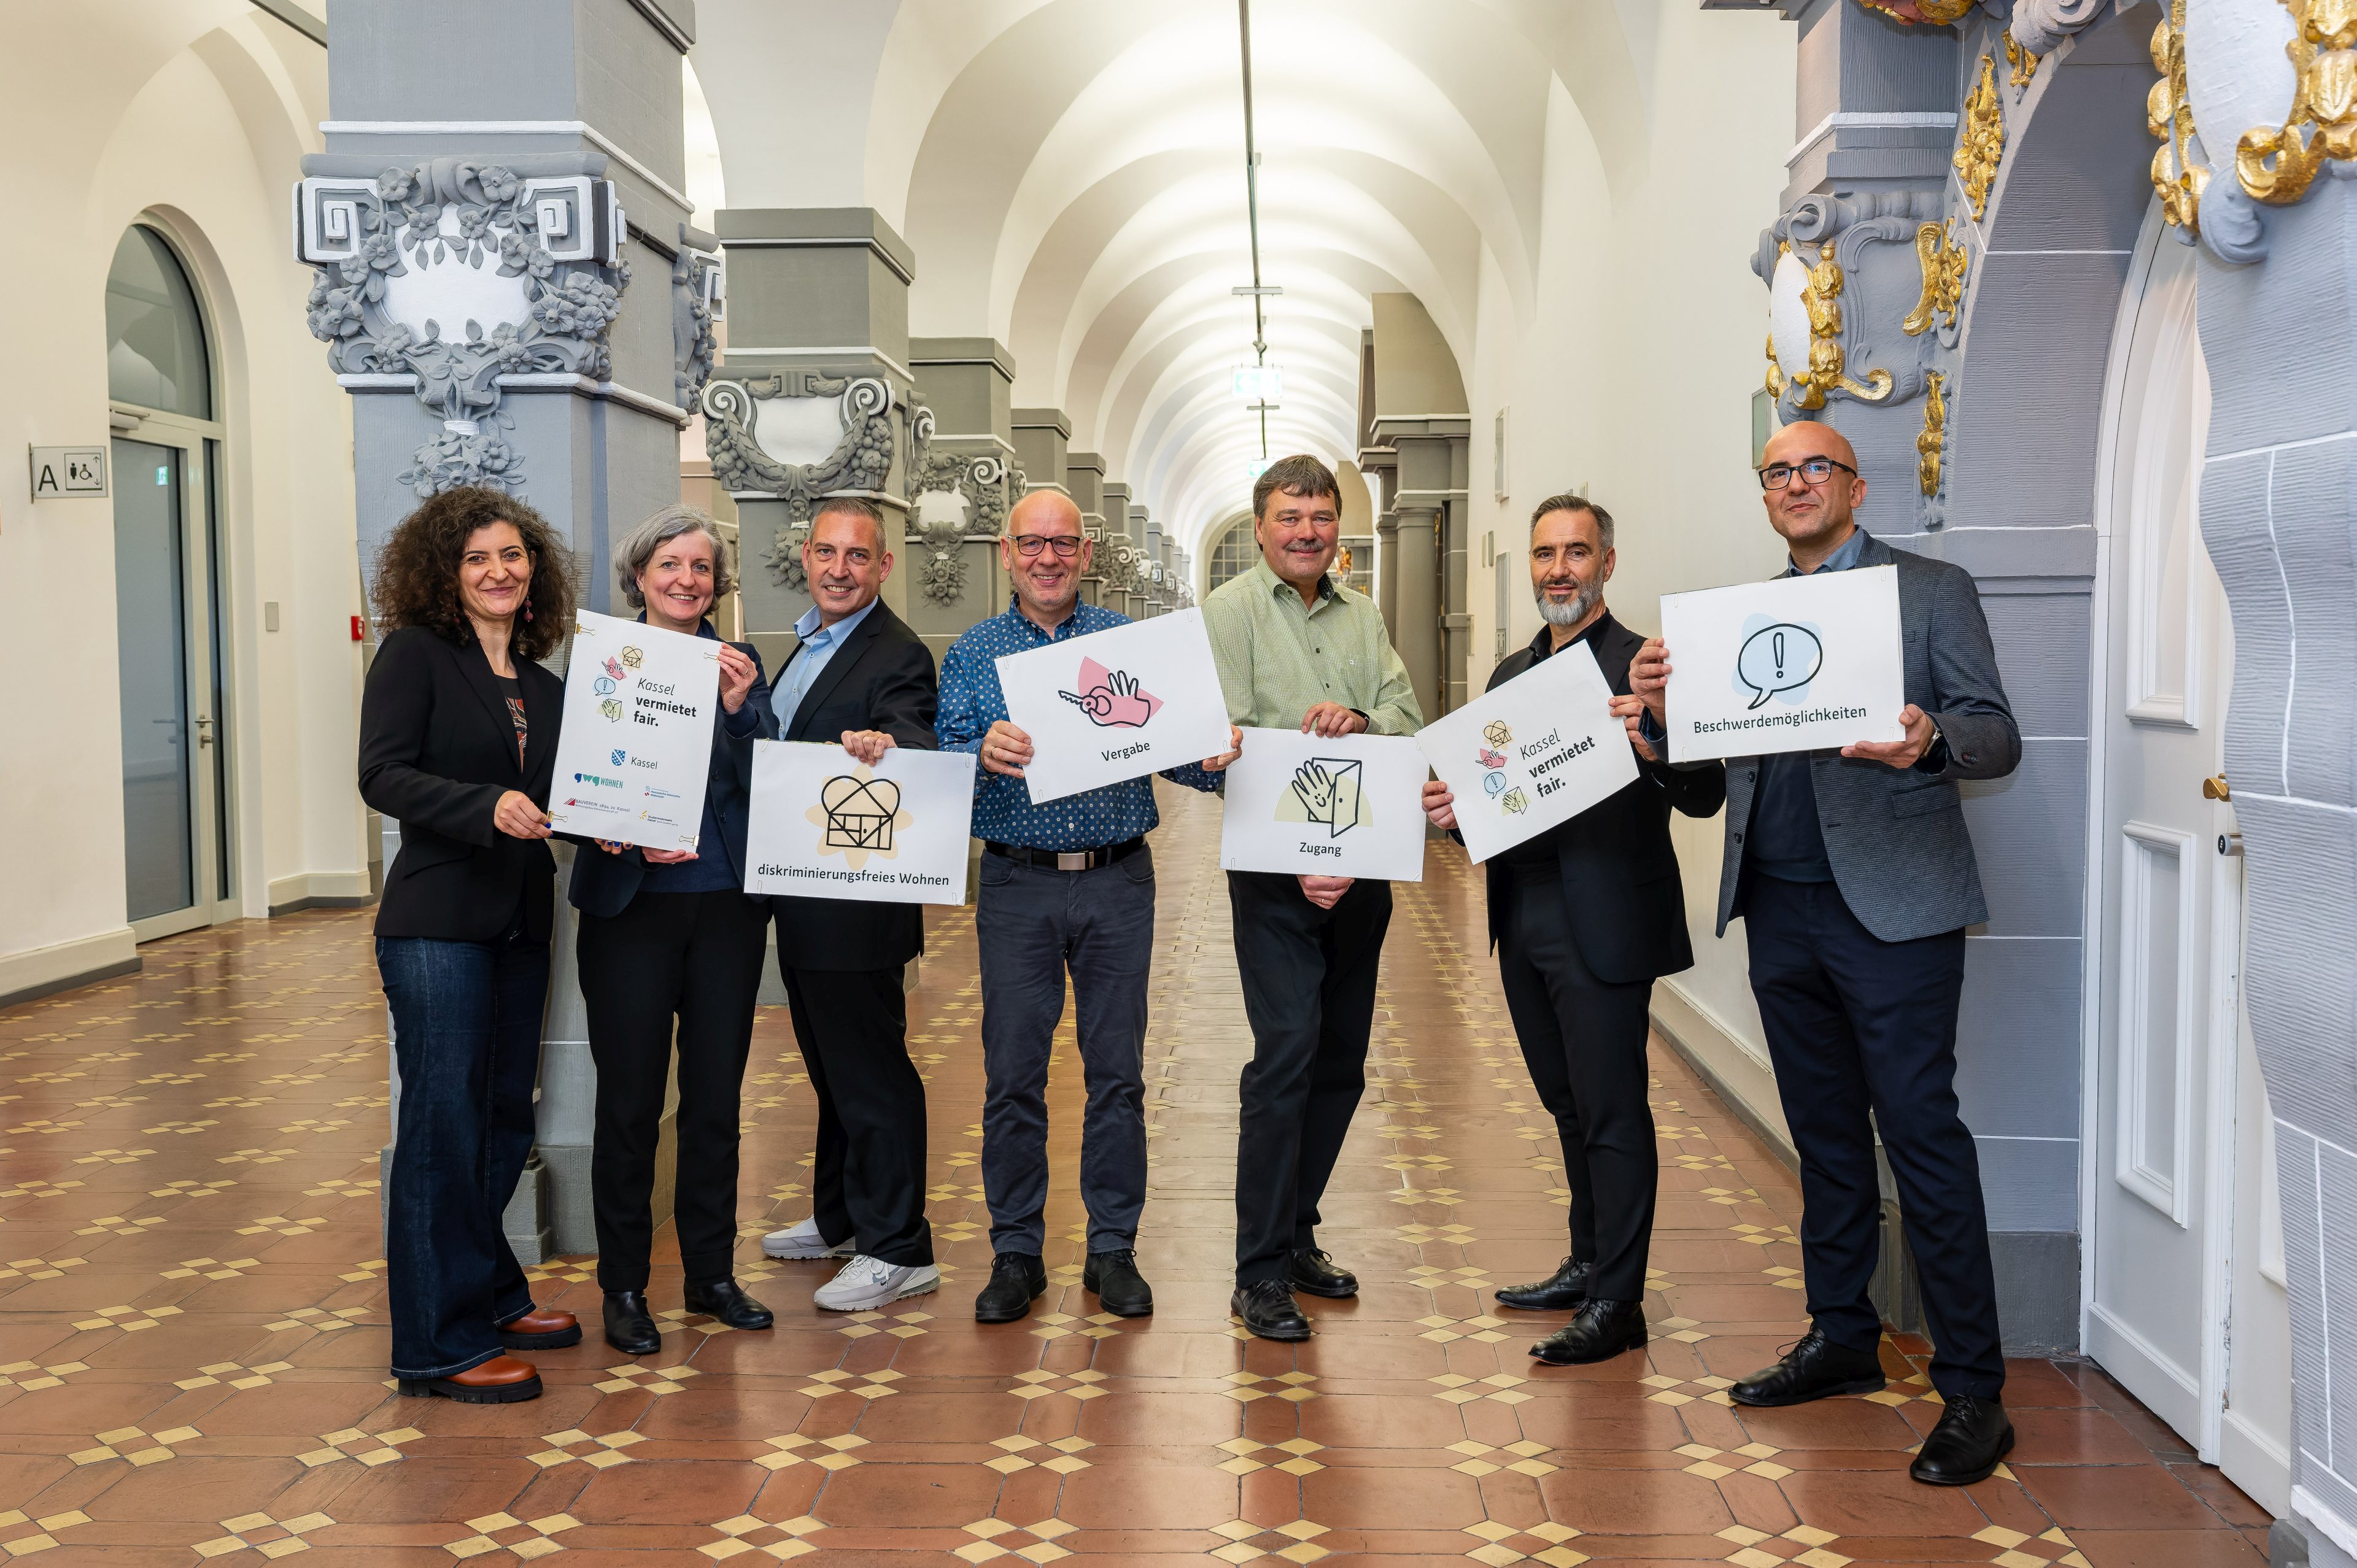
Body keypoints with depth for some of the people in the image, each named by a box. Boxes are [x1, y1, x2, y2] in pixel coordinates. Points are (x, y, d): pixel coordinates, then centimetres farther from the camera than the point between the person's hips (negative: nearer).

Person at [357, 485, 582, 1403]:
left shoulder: (542, 685, 15)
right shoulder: (414, 655, -4)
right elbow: (382, 775, -14)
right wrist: (486, 806, -26)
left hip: (520, 927, 7)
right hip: (437, 926, -7)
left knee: (506, 1120, 14)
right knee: (443, 1123, -5)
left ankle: (490, 1300, 29)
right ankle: (439, 1345, 3)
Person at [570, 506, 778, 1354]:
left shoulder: (741, 665, 7)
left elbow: (766, 784, 0)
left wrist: (739, 707, -15)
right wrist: (621, 833, -19)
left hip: (726, 906, 3)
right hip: (630, 905, -2)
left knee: (716, 1095, 9)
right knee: (630, 1101, 1)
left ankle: (711, 1273, 22)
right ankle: (623, 1287, 14)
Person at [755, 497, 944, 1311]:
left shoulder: (898, 657, -16)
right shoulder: (811, 643, 14)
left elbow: (918, 741, -33)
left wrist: (884, 746, -53)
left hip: (855, 910, -10)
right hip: (804, 904, 10)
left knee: (870, 1071, -1)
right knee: (833, 1066, 21)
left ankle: (898, 1250, 10)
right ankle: (839, 1218, 37)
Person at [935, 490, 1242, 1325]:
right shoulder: (973, 652, 5)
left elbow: (1173, 751, 2)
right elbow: (943, 765, -4)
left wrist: (1211, 758, -21)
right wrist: (984, 753, -26)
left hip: (1118, 882, 1)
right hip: (1018, 886, 0)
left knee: (1117, 1072, 5)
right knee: (1012, 1076, 3)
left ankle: (1113, 1249, 17)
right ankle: (1015, 1254, 16)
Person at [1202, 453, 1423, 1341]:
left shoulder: (1361, 618, 14)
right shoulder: (1231, 612, -3)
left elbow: (1410, 718, 8)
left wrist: (1361, 720, -16)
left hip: (1361, 866, 6)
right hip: (1275, 870, -6)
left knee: (1342, 1060, 11)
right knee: (1285, 1055, -11)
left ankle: (1296, 1234, 26)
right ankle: (1260, 1274, -3)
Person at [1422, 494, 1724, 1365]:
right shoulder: (1512, 672, 14)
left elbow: (1706, 796, -17)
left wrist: (1654, 746, -36)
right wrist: (1453, 804, -4)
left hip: (1603, 926, -8)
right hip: (1525, 924, 8)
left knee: (1612, 1113, 0)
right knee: (1570, 1106, 19)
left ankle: (1617, 1302, 10)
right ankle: (1587, 1266, 33)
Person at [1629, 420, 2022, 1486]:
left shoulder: (1932, 591, 1)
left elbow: (1998, 739, -5)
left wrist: (1929, 741, -28)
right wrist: (1663, 707, -9)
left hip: (1891, 907, -5)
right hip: (1780, 906, 6)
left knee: (1921, 1134, -6)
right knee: (1825, 1134, 14)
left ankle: (1972, 1389, 1)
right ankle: (1841, 1338, 27)